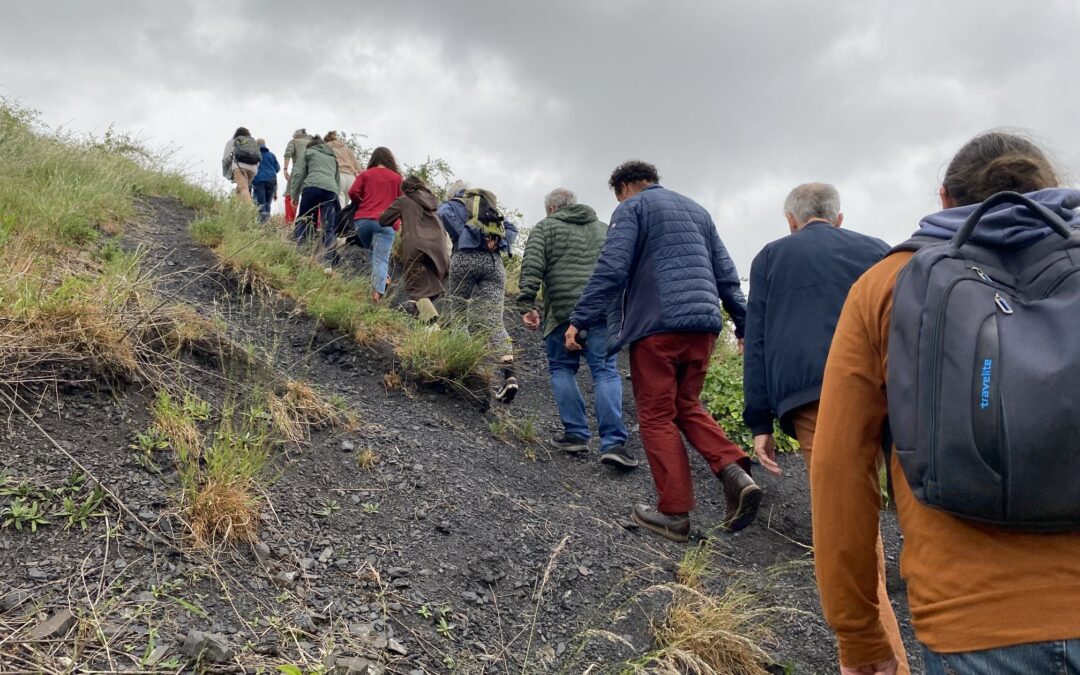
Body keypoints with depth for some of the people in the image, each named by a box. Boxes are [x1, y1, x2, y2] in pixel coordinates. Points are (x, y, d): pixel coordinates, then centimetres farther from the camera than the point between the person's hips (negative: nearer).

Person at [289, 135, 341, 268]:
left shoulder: (308, 152, 22)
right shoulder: (333, 157, 35)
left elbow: (298, 174, 11)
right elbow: (338, 180, 31)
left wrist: (295, 195, 12)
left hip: (312, 187, -2)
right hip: (331, 190, 3)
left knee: (302, 222, 7)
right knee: (329, 229, -5)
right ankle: (328, 264, -17)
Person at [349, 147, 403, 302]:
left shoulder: (365, 174, 13)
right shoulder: (396, 177, 12)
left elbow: (353, 193, 3)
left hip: (362, 220, 2)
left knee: (373, 254, 22)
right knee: (381, 259, -9)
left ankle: (377, 284, 15)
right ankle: (378, 291, -25)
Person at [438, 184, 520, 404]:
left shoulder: (452, 203, 18)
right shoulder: (491, 206, 30)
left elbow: (444, 213, -7)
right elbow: (512, 228, 16)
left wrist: (460, 237, -2)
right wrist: (499, 242, 2)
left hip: (466, 257, -3)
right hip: (494, 261, 3)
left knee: (459, 311, 15)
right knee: (494, 321, -5)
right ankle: (509, 374, -22)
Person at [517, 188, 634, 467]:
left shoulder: (545, 228, 11)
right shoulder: (603, 229, 25)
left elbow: (531, 268, -4)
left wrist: (526, 305, -8)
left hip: (563, 309, -3)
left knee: (562, 368, 13)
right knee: (605, 371, 0)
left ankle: (576, 434, 8)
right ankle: (613, 442, -9)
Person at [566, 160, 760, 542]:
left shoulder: (632, 208, 4)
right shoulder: (696, 210, 24)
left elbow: (611, 268, -11)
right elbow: (726, 273, 20)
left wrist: (579, 320, -10)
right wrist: (744, 325, 21)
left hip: (657, 326, -6)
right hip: (704, 324, 7)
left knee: (657, 417, 3)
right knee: (687, 407, 18)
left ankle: (675, 513, 5)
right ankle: (737, 475, 0)